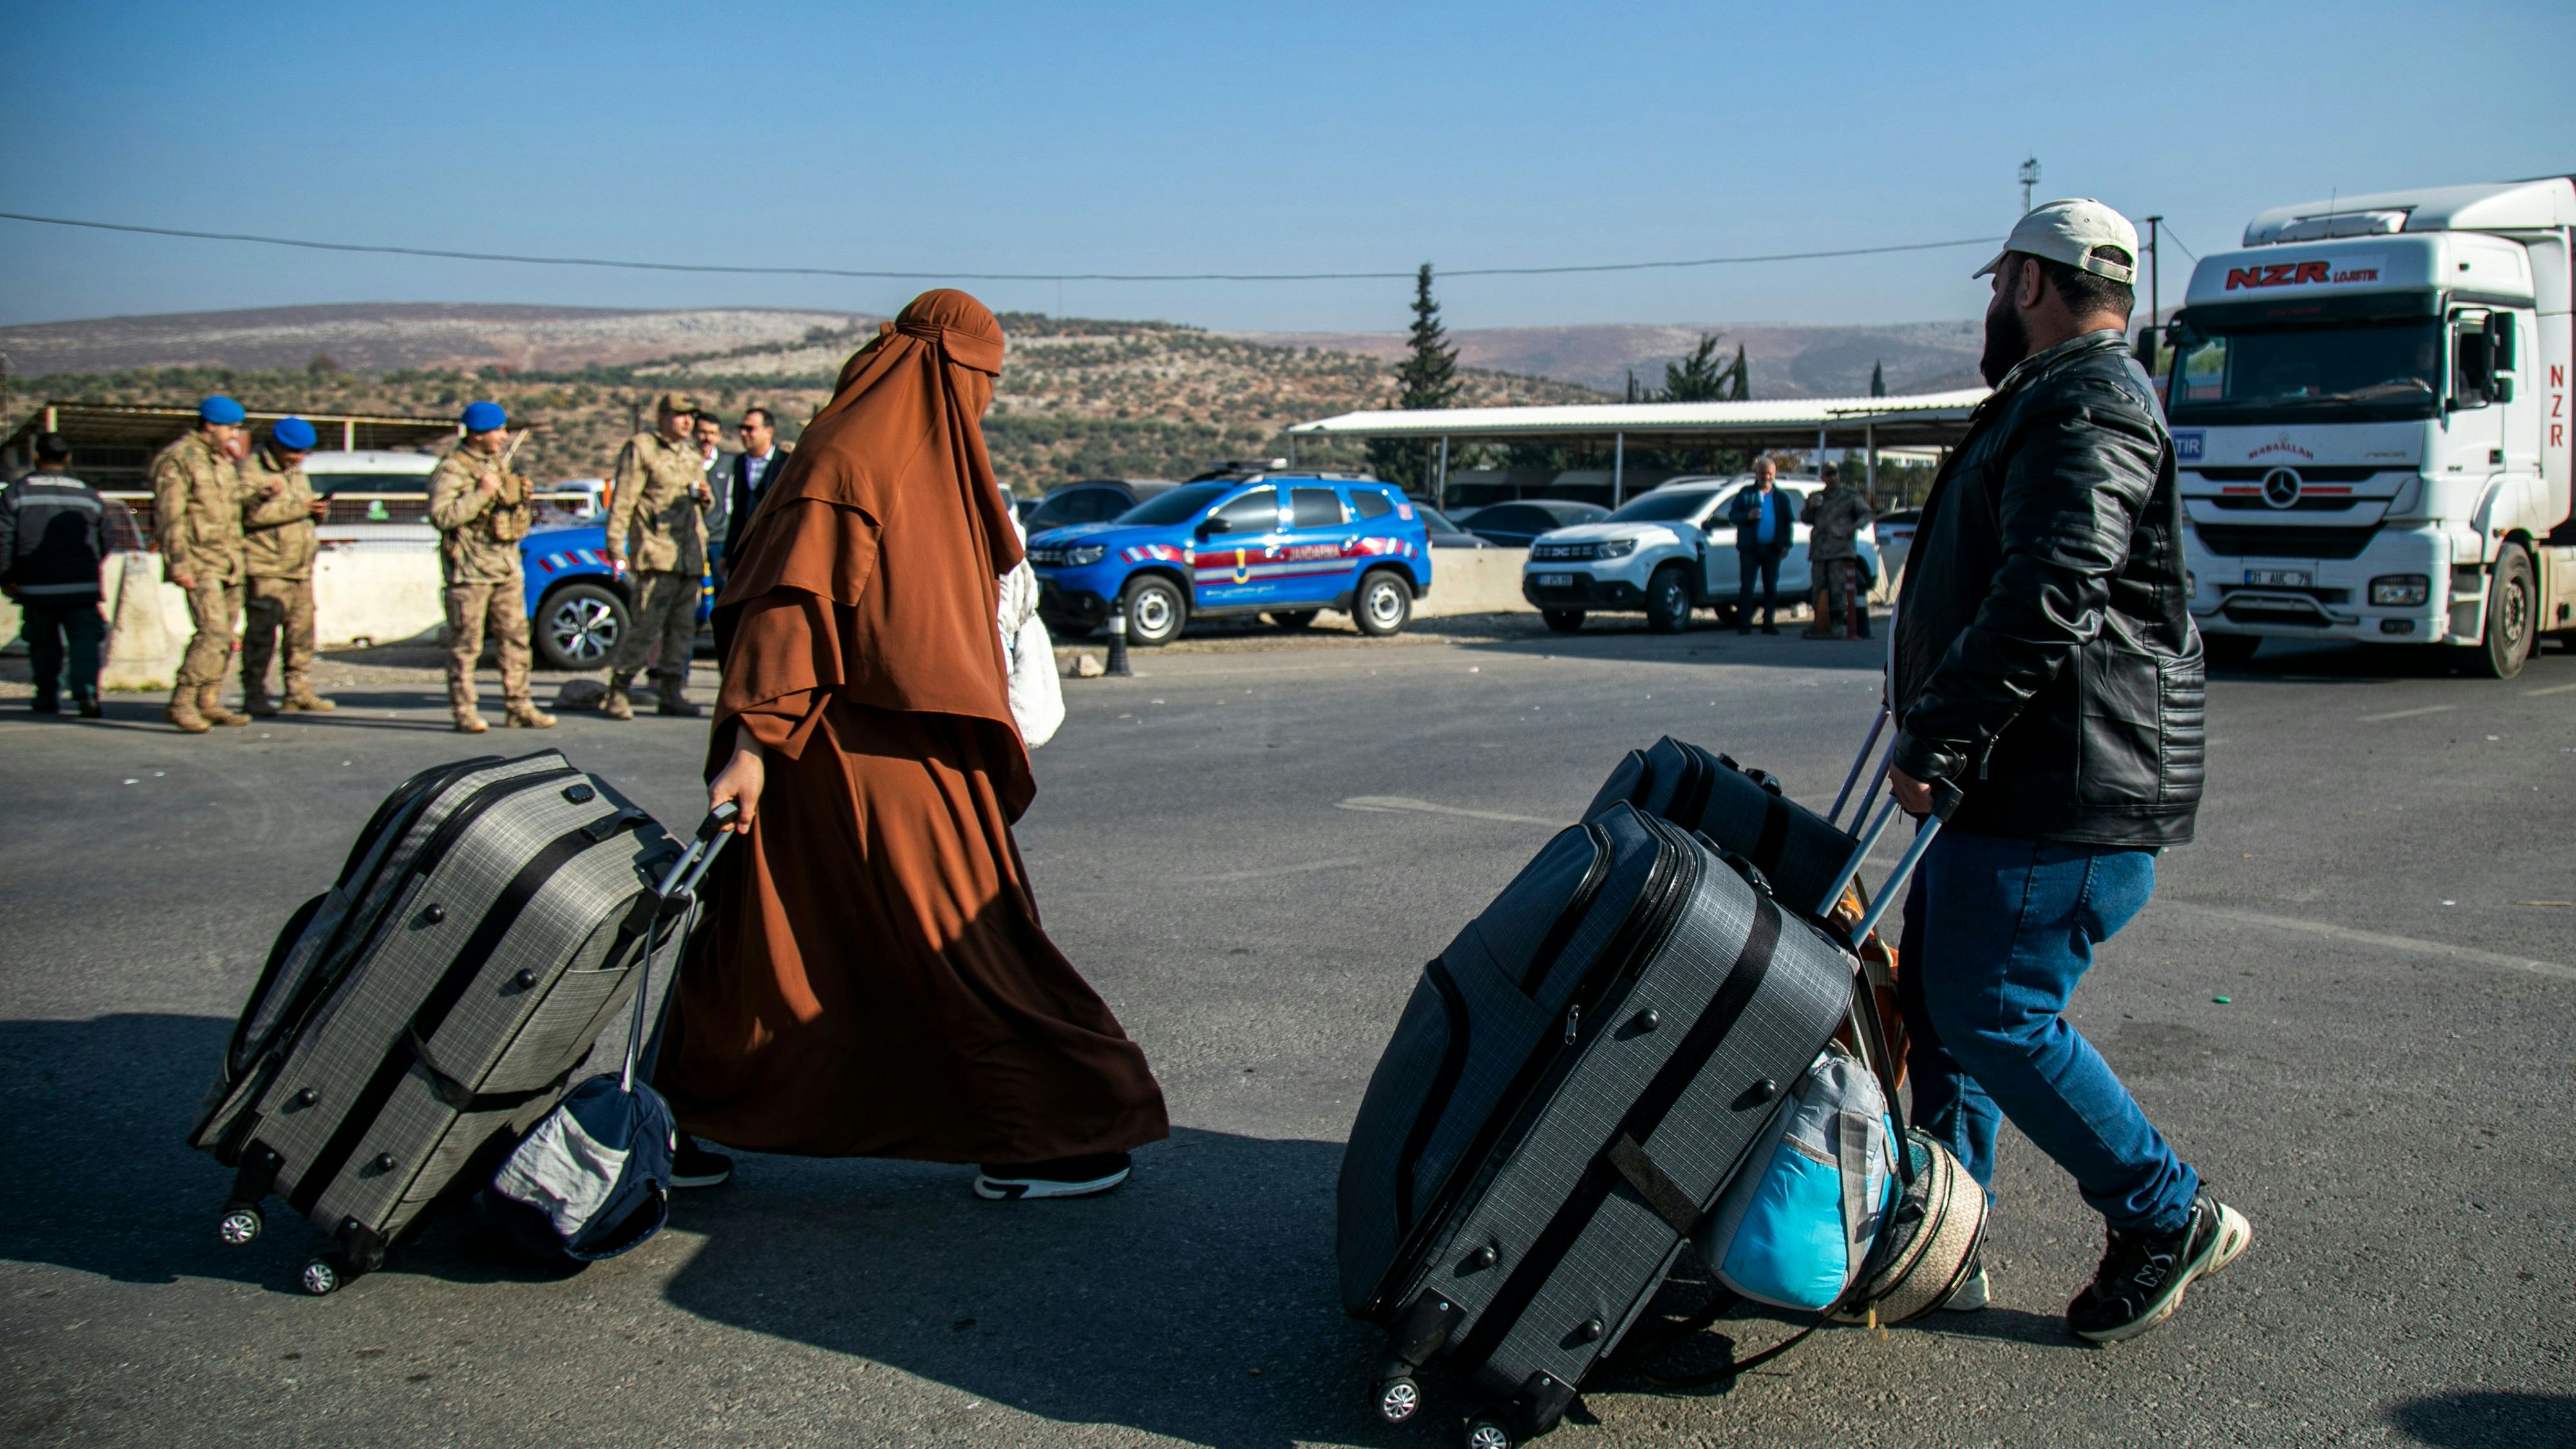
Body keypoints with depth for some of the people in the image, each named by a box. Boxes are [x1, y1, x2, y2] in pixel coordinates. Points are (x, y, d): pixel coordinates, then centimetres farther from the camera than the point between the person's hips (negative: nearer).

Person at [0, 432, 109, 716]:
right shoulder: (90, 496, 8)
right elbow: (104, 545, 14)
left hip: (36, 588, 0)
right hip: (82, 587, 0)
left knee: (44, 644, 12)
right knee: (84, 640, -2)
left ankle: (48, 698, 21)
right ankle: (86, 690, -22)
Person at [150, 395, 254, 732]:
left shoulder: (226, 460, 18)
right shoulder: (178, 459, -9)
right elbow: (169, 517, -14)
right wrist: (179, 565, -18)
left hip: (229, 562, 9)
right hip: (200, 562, -9)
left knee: (225, 636, 9)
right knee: (214, 632, -17)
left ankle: (208, 703, 16)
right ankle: (181, 703, -13)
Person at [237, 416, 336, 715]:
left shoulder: (296, 472, 21)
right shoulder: (250, 469, -7)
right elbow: (252, 513, -21)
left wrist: (318, 510, 6)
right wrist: (299, 508, -20)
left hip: (301, 568, 8)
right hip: (266, 569, -8)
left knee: (302, 630, 9)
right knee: (262, 631, -8)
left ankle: (299, 691, 17)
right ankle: (254, 694, -3)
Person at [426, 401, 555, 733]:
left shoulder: (498, 462, 16)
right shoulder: (452, 469, -9)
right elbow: (442, 516, -20)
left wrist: (522, 494, 6)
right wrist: (482, 492, -21)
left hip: (507, 565, 8)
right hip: (470, 568, -7)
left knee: (516, 637, 7)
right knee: (466, 643, -2)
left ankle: (518, 705, 13)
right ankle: (464, 711, 3)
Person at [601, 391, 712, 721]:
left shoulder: (692, 453, 22)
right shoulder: (640, 448, 0)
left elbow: (704, 506, 31)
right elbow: (622, 502, -6)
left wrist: (705, 496, 6)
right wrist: (616, 549, -13)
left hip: (691, 555, 7)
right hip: (656, 554, -7)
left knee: (683, 626, 7)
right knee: (646, 625, -11)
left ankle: (672, 693, 13)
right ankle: (616, 692, -4)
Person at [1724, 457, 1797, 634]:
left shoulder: (1781, 498, 14)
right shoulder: (1745, 494, 10)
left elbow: (1789, 522, 14)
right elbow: (1732, 516, 6)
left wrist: (1786, 544, 2)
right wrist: (1747, 516, -14)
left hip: (1772, 549, 2)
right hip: (1750, 547, -2)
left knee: (1771, 588, 3)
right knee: (1747, 587, -3)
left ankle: (1769, 623, 9)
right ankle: (1744, 624, -1)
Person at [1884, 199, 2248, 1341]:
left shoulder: (2088, 410, -15)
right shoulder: (2054, 403, 22)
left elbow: (2046, 601, -26)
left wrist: (1933, 739, -23)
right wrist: (1935, 727, 25)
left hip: (2068, 796, -11)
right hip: (2014, 783, 11)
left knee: (1994, 1015, -8)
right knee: (1936, 998, 12)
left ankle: (2169, 1218, 8)